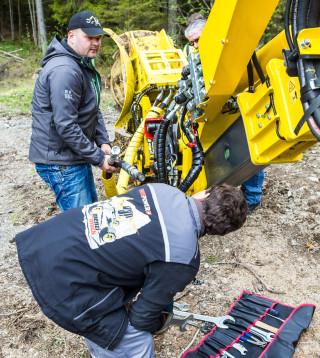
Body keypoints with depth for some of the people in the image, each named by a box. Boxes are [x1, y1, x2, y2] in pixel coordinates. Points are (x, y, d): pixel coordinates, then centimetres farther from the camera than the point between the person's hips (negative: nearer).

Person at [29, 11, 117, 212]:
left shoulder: (84, 65, 12)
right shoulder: (64, 70, -24)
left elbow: (94, 110, 15)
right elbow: (66, 126, -28)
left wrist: (103, 142, 0)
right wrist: (98, 158, -20)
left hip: (77, 157, 10)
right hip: (60, 163, -10)